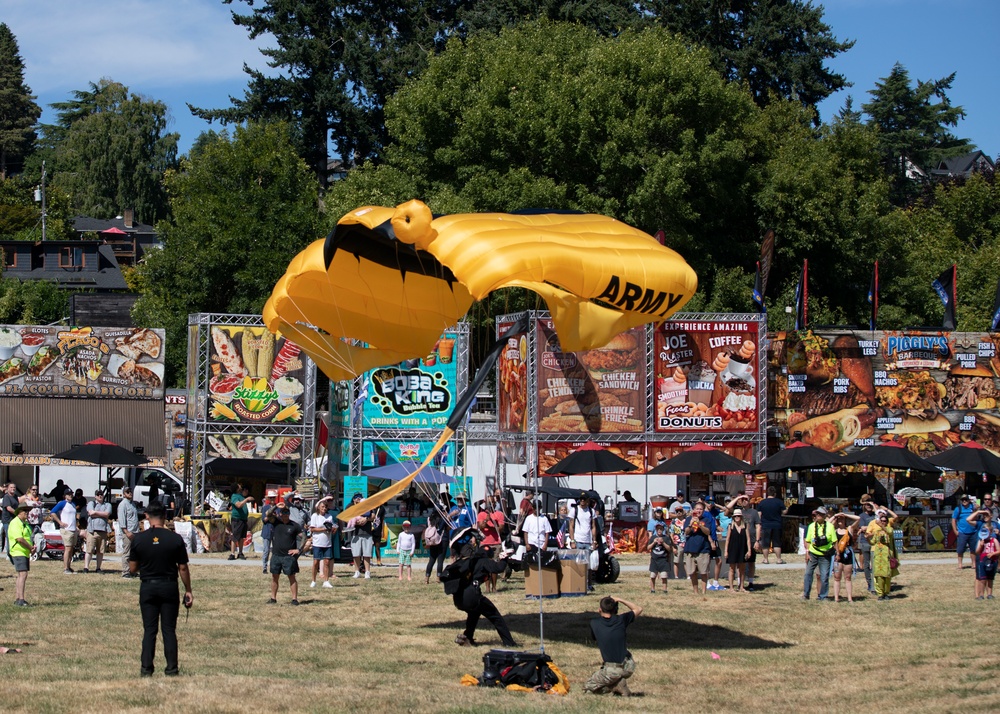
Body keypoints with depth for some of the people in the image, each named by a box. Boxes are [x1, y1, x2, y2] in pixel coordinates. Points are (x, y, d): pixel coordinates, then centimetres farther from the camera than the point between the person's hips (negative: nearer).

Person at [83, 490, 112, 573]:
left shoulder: (107, 505, 16)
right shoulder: (91, 504, 11)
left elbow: (107, 514, -2)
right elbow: (91, 513, -7)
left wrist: (96, 512, -3)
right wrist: (102, 514, -2)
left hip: (103, 531, 3)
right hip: (92, 530, -2)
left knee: (100, 551, 4)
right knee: (89, 550, -8)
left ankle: (98, 568, 11)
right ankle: (86, 567, -8)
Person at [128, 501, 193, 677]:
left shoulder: (139, 539, -6)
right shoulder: (175, 539, -7)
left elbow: (132, 569, 0)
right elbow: (183, 568, -3)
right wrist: (188, 591, 7)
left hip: (147, 587, 0)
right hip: (169, 587, 0)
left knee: (149, 630, 6)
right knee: (169, 630, 6)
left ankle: (146, 669, 3)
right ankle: (171, 668, 5)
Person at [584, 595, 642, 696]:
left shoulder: (594, 623, -5)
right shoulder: (621, 620, -3)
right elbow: (639, 609, 16)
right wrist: (620, 600, 14)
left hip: (612, 671, -3)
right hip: (629, 668, 3)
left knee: (588, 688, 17)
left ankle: (616, 684, -5)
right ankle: (620, 682, 16)